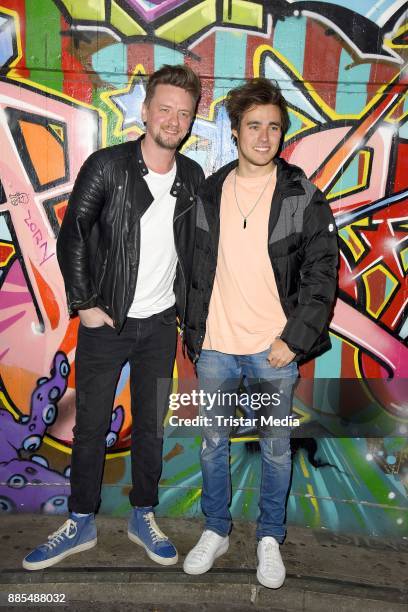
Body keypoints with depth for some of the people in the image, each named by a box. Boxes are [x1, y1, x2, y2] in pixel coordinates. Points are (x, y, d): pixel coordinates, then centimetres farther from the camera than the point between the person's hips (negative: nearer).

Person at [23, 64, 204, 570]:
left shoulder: (193, 177, 4)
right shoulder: (107, 166, -8)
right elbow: (71, 237, -8)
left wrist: (186, 305, 8)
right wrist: (84, 304, -10)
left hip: (160, 324, 3)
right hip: (106, 321, -2)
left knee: (151, 425, 12)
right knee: (91, 425, 8)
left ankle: (143, 516, 32)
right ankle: (81, 523, 28)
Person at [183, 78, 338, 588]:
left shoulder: (302, 196, -3)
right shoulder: (209, 193, 5)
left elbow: (322, 273, -5)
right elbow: (197, 272, 9)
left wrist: (295, 340, -12)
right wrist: (194, 335, 6)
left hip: (274, 351, -2)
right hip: (216, 348, 3)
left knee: (275, 448, 12)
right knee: (213, 442, 14)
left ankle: (269, 538, 34)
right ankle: (216, 531, 36)